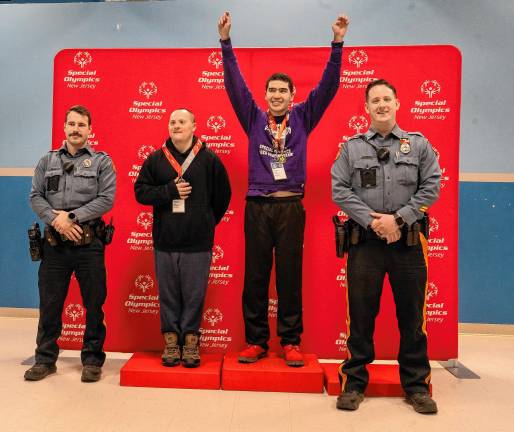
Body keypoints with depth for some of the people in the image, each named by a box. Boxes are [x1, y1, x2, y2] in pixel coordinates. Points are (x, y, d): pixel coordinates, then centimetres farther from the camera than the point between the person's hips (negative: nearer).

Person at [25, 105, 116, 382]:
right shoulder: (48, 161, 12)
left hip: (89, 244, -2)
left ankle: (92, 360, 20)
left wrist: (71, 216, -14)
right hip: (54, 243, 3)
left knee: (94, 305, 5)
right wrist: (56, 220, -11)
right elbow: (35, 197, 6)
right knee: (49, 304, 10)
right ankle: (45, 359, 26)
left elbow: (106, 200, -7)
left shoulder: (101, 161, 3)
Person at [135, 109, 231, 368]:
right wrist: (170, 190, -10)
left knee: (194, 294, 5)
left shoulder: (209, 159, 2)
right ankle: (171, 339, 22)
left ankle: (190, 339, 20)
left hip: (198, 242, -1)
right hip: (164, 240, 2)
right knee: (168, 293, 8)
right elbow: (140, 191, 4)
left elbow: (223, 195, 8)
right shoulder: (156, 159, 7)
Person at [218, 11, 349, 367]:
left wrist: (337, 43, -3)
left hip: (291, 206, 0)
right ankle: (256, 341, 18)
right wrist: (226, 42, -2)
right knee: (255, 276, 5)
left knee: (290, 276, 5)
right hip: (257, 206, 1)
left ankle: (291, 342, 16)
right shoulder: (254, 118, 10)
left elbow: (328, 85, 4)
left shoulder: (303, 118, 10)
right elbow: (235, 84, 5)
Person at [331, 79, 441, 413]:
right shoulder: (352, 147, 8)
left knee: (412, 316, 9)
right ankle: (354, 383, 20)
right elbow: (340, 190, -1)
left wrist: (399, 219, -10)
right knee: (361, 315, 6)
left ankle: (416, 384, 25)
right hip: (365, 242, 0)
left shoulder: (419, 144, 9)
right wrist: (371, 220, -12)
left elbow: (431, 187, 2)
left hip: (408, 241, 1)